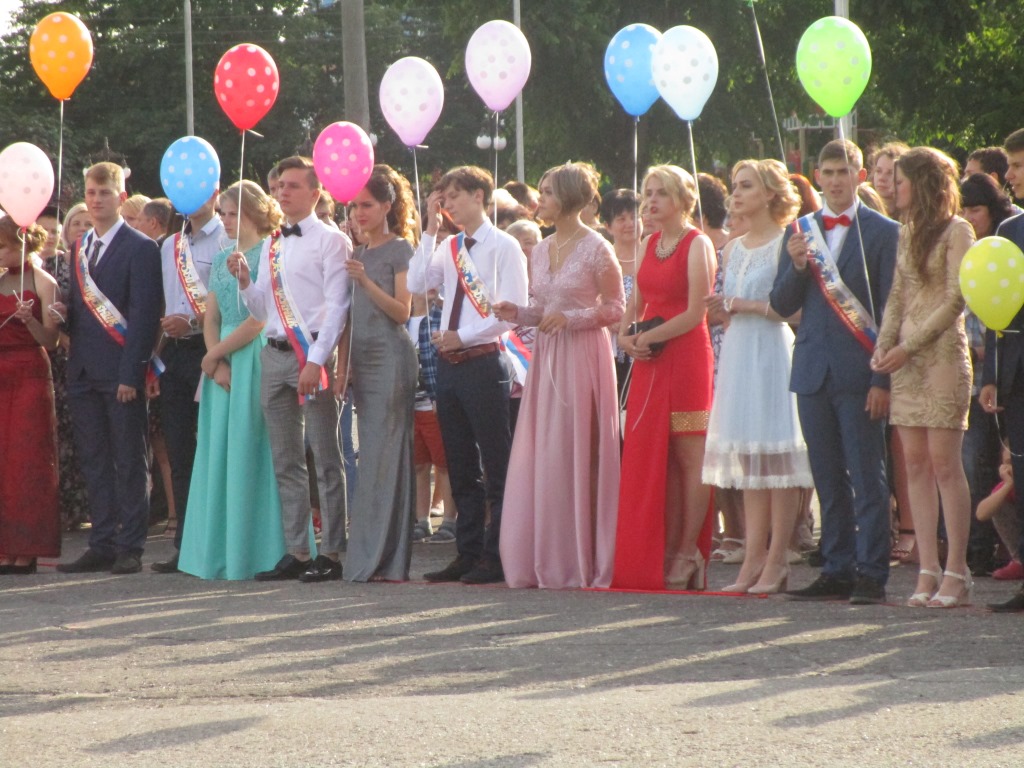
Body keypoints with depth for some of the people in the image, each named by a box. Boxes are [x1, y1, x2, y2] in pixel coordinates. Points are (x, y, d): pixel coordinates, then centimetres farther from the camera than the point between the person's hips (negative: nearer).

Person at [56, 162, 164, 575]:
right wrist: (63, 316, -4)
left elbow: (144, 315, -10)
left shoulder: (140, 249, -5)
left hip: (120, 370, -7)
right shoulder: (78, 249, 17)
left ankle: (129, 548, 0)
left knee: (129, 461, -2)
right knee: (94, 461, 8)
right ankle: (102, 545, 12)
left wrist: (130, 373, -16)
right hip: (84, 371, 7)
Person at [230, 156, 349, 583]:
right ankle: (296, 552, 12)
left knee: (326, 459, -3)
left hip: (312, 353, -7)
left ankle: (331, 554, -1)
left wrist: (315, 361, -17)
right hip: (275, 355, 7)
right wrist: (244, 281, 1)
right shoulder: (270, 246, 17)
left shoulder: (329, 241, -3)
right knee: (286, 462, 8)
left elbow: (336, 307, -9)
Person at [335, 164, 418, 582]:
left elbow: (402, 312, -11)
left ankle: (384, 560, -9)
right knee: (370, 457, 5)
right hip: (363, 360, 7)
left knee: (384, 455, -9)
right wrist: (342, 367, 12)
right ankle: (371, 559, 6)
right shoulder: (358, 254, 18)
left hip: (391, 357, -7)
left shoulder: (400, 250, -2)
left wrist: (366, 283, -22)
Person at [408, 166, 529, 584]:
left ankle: (496, 557, -3)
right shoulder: (448, 248, 15)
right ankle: (468, 554, 13)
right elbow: (417, 284, 1)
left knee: (496, 467, -4)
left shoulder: (503, 247, -5)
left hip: (483, 360, -7)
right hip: (450, 362, 7)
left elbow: (512, 311, -11)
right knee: (461, 468, 9)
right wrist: (430, 229, 1)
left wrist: (462, 337, -14)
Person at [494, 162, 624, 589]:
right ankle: (541, 563, 6)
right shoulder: (542, 250, 14)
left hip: (582, 357, -7)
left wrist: (570, 318, -15)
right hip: (546, 359, 7)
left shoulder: (596, 249, -6)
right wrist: (517, 314, 2)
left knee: (573, 457, -6)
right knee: (537, 459, 2)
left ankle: (576, 565, 0)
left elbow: (616, 309, -5)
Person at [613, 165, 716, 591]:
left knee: (689, 456, -5)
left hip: (687, 356, -7)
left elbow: (695, 313, -13)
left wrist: (648, 338, -13)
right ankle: (665, 551, 6)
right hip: (651, 363, 7)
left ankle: (688, 555, -3)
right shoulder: (649, 245, 15)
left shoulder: (697, 245, -7)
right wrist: (624, 335, 1)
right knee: (654, 456, 4)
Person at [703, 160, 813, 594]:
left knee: (776, 456, -7)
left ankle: (775, 562, -5)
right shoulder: (733, 249, 17)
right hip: (738, 352, 7)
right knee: (748, 458, 5)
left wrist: (744, 305, -12)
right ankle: (753, 558, 6)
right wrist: (722, 308, 2)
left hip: (773, 351, -7)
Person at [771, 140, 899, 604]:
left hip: (859, 371, -5)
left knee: (868, 478, -4)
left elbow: (891, 311, -4)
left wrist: (883, 378, -10)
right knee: (828, 479, 8)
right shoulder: (800, 232, 13)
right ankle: (837, 571, 13)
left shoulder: (883, 233, -1)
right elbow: (781, 306, 11)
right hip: (814, 371, 5)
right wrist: (796, 266, -9)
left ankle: (871, 575, -3)